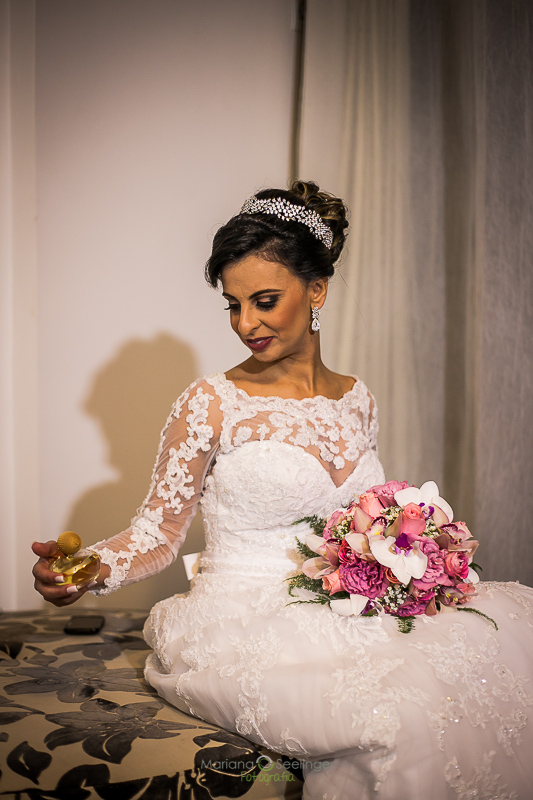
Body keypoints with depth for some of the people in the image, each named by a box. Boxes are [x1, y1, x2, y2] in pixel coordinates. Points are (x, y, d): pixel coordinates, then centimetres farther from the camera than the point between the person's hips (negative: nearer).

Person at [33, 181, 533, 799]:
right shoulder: (210, 405, -5)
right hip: (244, 626, -6)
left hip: (344, 617, 6)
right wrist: (89, 570, -21)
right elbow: (159, 531, -2)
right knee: (399, 720, -34)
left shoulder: (356, 400, 11)